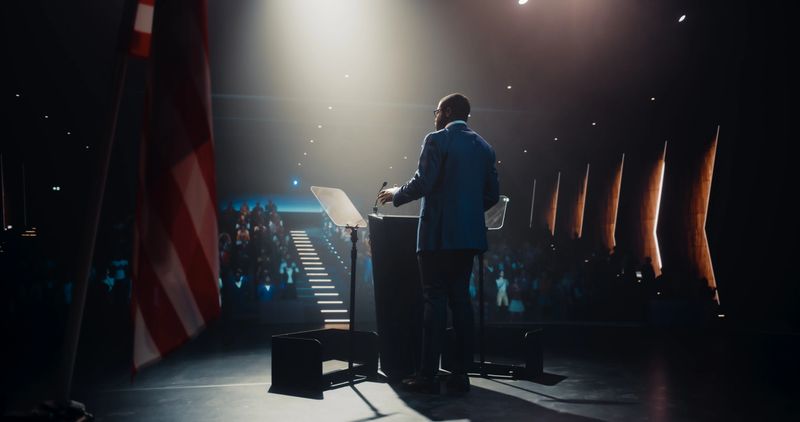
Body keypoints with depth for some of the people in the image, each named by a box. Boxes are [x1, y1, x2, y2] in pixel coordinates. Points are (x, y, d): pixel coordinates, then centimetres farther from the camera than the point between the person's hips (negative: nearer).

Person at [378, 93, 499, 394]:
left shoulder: (437, 140, -6)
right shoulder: (484, 147, 14)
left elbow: (422, 183, -15)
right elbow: (492, 194, 13)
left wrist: (395, 194, 2)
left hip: (438, 234, -6)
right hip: (469, 235, 6)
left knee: (435, 301, -4)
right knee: (460, 299, 9)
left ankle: (428, 375, -1)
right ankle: (460, 374, 11)